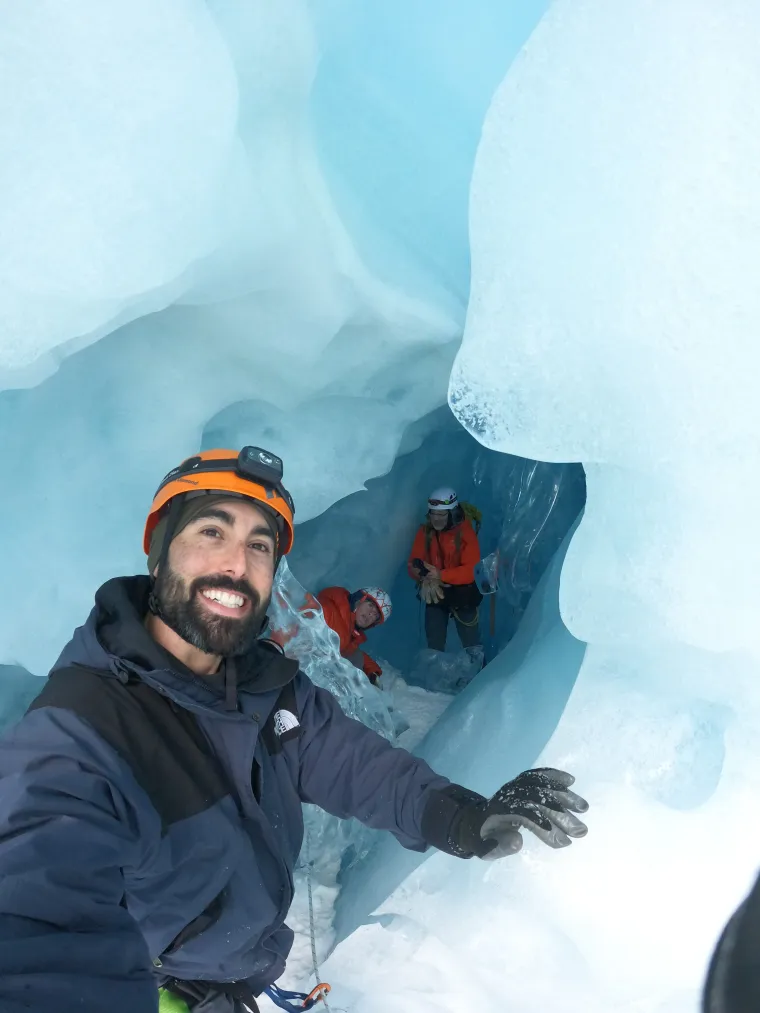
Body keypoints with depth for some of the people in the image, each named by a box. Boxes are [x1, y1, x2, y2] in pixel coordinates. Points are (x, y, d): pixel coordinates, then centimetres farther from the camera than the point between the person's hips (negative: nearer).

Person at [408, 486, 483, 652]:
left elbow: (471, 570, -23)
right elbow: (413, 565, -8)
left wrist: (441, 575, -34)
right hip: (434, 593, 3)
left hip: (462, 594, -3)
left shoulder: (465, 533, -16)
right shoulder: (425, 532, -6)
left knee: (471, 642, 7)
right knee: (434, 644, 12)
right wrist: (426, 577, -30)